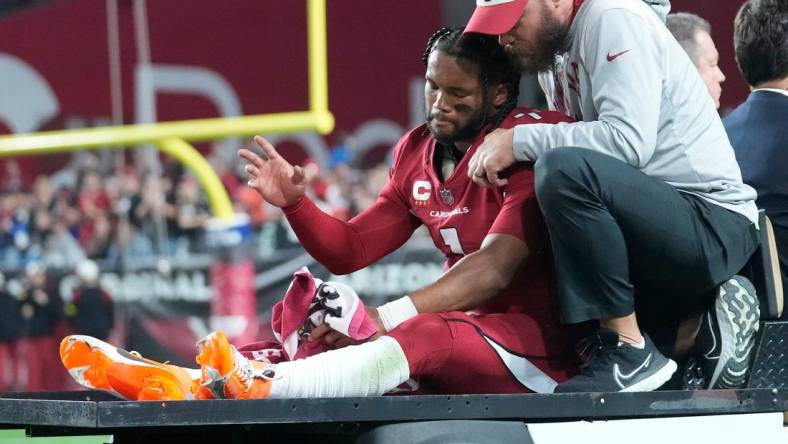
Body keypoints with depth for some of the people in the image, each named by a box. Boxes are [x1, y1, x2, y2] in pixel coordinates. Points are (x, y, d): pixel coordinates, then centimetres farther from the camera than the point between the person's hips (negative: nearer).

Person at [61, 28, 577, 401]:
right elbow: (350, 250, 16)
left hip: (536, 334, -8)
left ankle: (252, 387, -55)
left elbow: (495, 269, -23)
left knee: (423, 338, -36)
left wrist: (385, 317, -30)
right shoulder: (417, 152, 11)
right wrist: (294, 203, -5)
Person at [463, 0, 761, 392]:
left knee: (565, 169, -31)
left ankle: (630, 349, -20)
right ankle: (694, 325, 5)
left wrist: (520, 140, -20)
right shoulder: (552, 50, 14)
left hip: (714, 224, -10)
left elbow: (629, 140, -25)